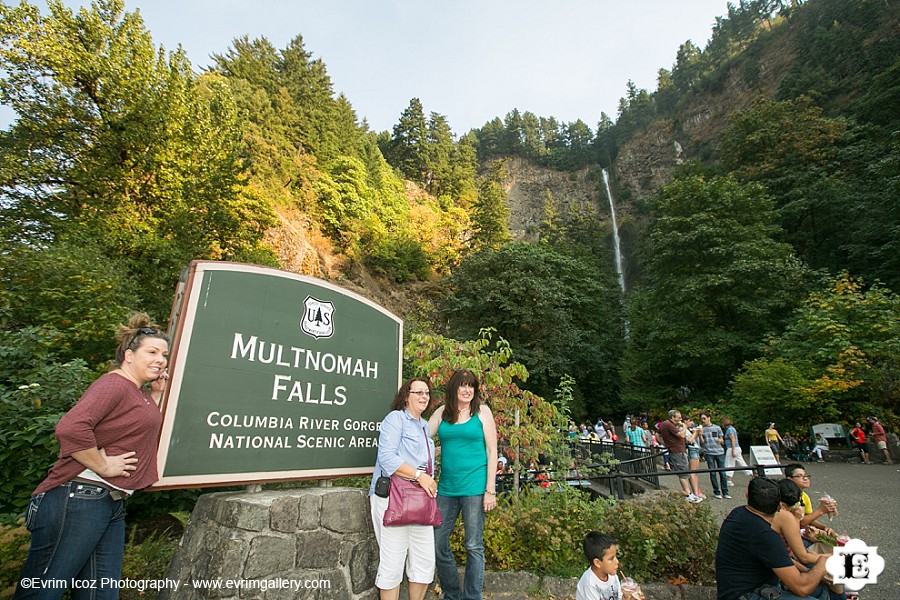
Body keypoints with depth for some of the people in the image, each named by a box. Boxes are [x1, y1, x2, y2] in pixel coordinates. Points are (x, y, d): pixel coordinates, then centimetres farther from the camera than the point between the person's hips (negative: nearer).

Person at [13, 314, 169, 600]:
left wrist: (157, 394, 12)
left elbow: (149, 435, 20)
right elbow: (70, 428, -29)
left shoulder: (140, 393, 13)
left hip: (112, 504, 9)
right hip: (79, 498, -9)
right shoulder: (112, 384, -16)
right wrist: (104, 466, -19)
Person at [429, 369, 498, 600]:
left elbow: (492, 451, -3)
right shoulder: (442, 412, 5)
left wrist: (490, 490, -7)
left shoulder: (482, 411, -2)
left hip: (475, 486, -4)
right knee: (438, 543, 12)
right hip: (447, 487, 4)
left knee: (474, 546, 6)